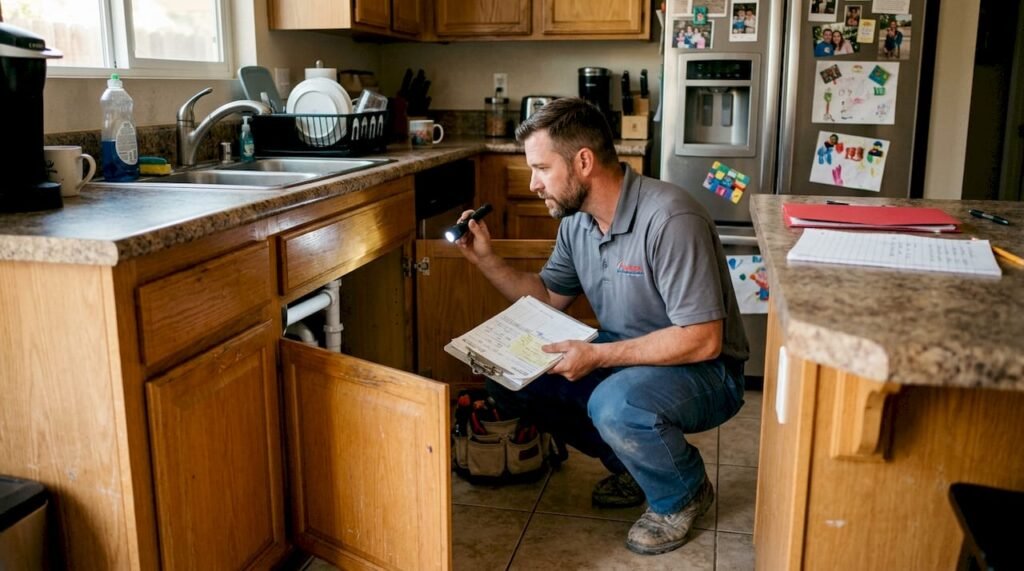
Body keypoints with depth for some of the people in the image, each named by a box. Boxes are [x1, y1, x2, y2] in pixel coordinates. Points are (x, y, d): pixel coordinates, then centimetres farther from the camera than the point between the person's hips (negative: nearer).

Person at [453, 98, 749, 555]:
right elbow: (547, 297, 12)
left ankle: (682, 494, -2)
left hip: (700, 370, -8)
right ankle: (631, 463, 13)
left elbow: (702, 341, -29)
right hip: (621, 357, 8)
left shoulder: (670, 219, -28)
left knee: (615, 404, -37)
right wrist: (486, 260, -2)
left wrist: (598, 355, -30)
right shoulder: (576, 221, -2)